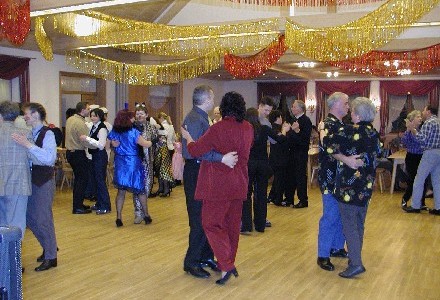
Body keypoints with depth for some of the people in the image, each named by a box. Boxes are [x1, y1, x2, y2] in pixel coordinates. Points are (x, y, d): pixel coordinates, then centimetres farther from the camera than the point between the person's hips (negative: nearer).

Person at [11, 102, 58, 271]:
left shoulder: (47, 134, -14)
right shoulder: (28, 134, 9)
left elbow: (50, 158, -28)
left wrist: (28, 145, -33)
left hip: (44, 180, -8)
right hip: (31, 179, 8)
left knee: (43, 219, -1)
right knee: (29, 217, 16)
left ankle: (50, 258, 14)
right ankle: (48, 247, 35)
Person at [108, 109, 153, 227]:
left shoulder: (114, 132, 0)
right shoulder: (133, 132, -14)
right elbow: (146, 144, -13)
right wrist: (152, 141, 6)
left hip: (120, 164, 4)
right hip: (133, 163, -4)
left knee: (121, 191, 10)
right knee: (140, 190, 11)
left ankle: (119, 217, 7)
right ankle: (146, 215, 19)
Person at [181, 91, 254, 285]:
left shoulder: (218, 128, -18)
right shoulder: (248, 128, 2)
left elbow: (195, 151, -17)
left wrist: (188, 137, 1)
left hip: (218, 185, -6)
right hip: (239, 184, 7)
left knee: (212, 223, 2)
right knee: (233, 224, 16)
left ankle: (226, 266, -7)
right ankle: (229, 263, 28)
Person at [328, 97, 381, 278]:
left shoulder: (349, 131, -17)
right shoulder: (373, 133, 5)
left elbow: (327, 146, -18)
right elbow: (377, 153, 18)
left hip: (349, 186, -7)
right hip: (367, 185, 7)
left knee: (349, 225, -1)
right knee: (359, 224, 18)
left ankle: (356, 264, -3)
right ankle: (355, 256, 30)